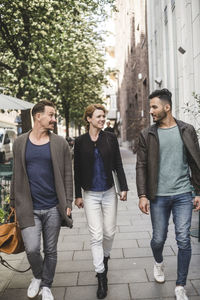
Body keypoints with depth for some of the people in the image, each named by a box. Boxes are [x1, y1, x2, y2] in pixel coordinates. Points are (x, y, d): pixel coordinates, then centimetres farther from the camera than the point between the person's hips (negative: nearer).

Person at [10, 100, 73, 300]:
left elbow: (67, 175, 1)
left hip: (53, 208, 0)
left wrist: (68, 203, -3)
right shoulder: (20, 143, 4)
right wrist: (14, 202, 9)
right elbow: (16, 175, 9)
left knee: (50, 251, 10)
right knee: (32, 248, -6)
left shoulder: (60, 143, 0)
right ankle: (37, 276, 27)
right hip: (28, 208, 0)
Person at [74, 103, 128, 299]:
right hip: (90, 194, -1)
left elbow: (118, 165, 4)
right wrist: (78, 195, 2)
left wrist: (123, 187, 0)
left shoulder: (110, 138, 0)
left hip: (109, 192, 2)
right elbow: (77, 170, 2)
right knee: (96, 235, -2)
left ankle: (105, 257, 41)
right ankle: (101, 277, 10)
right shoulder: (80, 141, -2)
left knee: (109, 232, 11)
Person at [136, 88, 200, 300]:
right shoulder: (147, 135, 1)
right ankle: (158, 262, 45)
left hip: (183, 195, 0)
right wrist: (142, 195, -6)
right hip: (158, 196, 0)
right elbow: (141, 166, 1)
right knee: (158, 238, 10)